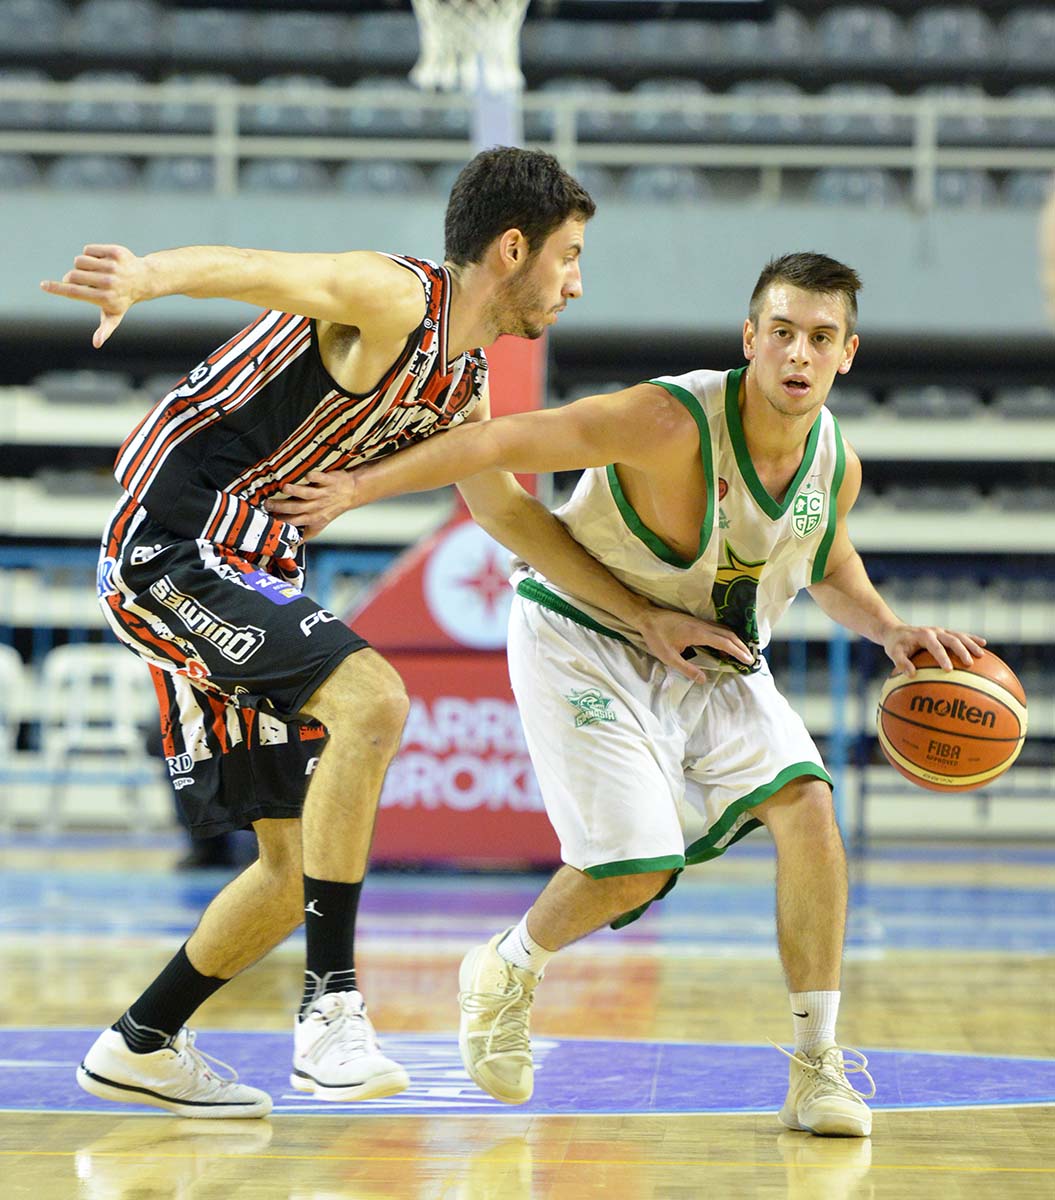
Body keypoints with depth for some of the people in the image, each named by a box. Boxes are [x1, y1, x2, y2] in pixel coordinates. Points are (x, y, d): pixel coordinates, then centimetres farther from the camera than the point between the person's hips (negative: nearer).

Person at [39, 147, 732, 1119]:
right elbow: (263, 272, -33)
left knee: (301, 863, 11)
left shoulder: (463, 380, 14)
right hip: (172, 544, -10)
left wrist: (646, 616, 25)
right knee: (369, 698, -29)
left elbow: (509, 511, 27)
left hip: (250, 577, 10)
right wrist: (144, 276, -54)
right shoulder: (393, 299, -15)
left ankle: (141, 1047, 25)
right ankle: (330, 1005, -24)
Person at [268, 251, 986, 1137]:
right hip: (584, 642, -6)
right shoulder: (671, 426, -32)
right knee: (637, 864, -15)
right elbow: (508, 441, -29)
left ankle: (818, 1066, -7)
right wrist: (358, 487, -31)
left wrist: (889, 630, -6)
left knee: (806, 805, -15)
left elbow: (831, 564, 13)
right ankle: (508, 971, 20)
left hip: (713, 659, 6)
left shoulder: (836, 465, -10)